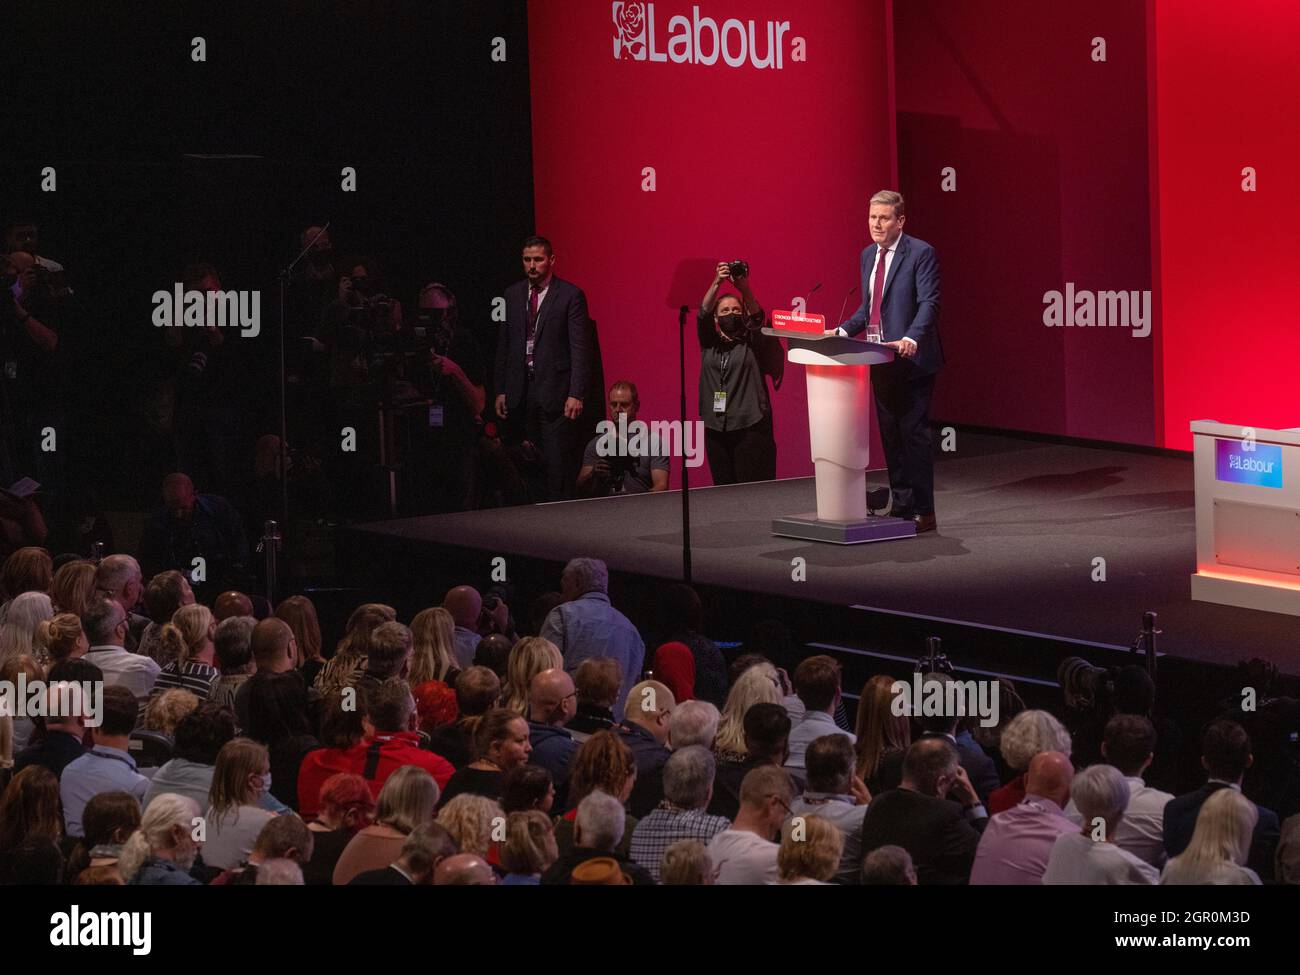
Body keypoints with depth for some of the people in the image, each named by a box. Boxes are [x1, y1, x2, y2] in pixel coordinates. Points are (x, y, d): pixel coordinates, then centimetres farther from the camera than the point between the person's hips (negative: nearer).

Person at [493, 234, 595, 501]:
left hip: (555, 392, -4)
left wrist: (576, 394, -12)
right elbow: (503, 346, 16)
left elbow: (580, 348, -5)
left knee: (558, 466, -6)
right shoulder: (513, 295, 13)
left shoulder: (570, 295, -2)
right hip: (521, 394, 4)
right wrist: (500, 390, 10)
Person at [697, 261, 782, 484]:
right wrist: (716, 284, -16)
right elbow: (703, 314, -1)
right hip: (715, 427, 3)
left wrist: (744, 288, -26)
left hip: (750, 426, -3)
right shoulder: (709, 343, 14)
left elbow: (756, 318, -10)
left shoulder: (751, 342, 8)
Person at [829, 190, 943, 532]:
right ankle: (901, 506, 17)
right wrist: (843, 331, 6)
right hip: (881, 362, 7)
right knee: (891, 437, 11)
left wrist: (912, 339, -32)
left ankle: (923, 512, 0)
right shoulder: (868, 255, 14)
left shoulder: (920, 253, -9)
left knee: (914, 435, -5)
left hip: (911, 360, -7)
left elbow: (928, 303, -17)